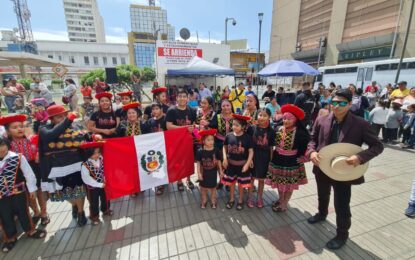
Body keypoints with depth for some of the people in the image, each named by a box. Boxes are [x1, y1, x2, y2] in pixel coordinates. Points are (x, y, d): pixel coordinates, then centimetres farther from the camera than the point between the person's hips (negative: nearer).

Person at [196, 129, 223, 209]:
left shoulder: (216, 150, -13)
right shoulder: (200, 151, -16)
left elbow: (219, 161, -2)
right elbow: (198, 163, -9)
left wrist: (220, 171, 1)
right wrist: (199, 173, -10)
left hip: (213, 172, 1)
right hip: (203, 172, -1)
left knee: (213, 187, 18)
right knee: (203, 188, 16)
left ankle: (213, 201, 40)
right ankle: (204, 201, 40)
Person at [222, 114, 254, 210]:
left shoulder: (247, 137, -16)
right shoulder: (229, 136, -9)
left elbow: (251, 152, -11)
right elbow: (224, 147, 5)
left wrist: (247, 164, -16)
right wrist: (225, 158, -5)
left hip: (242, 164, -2)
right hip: (231, 163, 2)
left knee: (241, 184, 14)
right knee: (231, 182, 17)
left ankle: (240, 200, 37)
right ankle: (231, 199, 39)